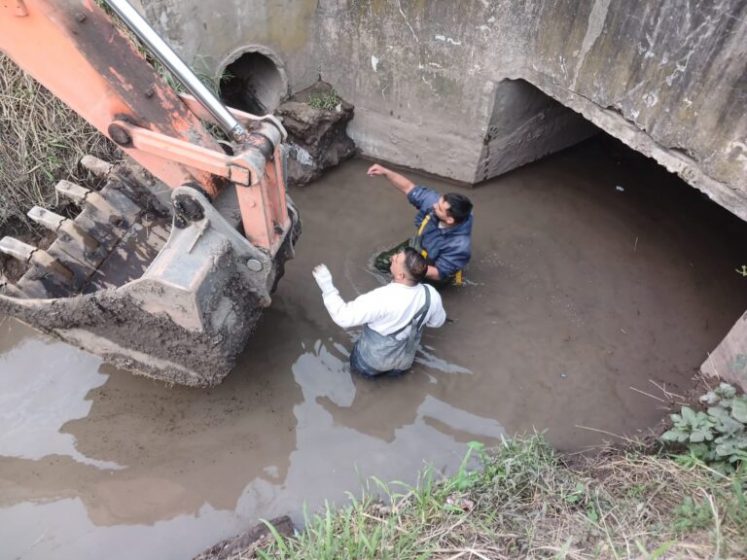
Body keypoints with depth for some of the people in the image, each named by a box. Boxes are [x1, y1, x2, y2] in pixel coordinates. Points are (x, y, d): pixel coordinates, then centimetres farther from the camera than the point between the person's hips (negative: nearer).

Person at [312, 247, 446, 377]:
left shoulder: (380, 299, -40)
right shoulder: (431, 295, -25)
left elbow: (343, 317, -33)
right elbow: (438, 322, -4)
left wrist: (326, 285, -26)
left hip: (373, 361, -3)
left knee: (358, 362, 31)